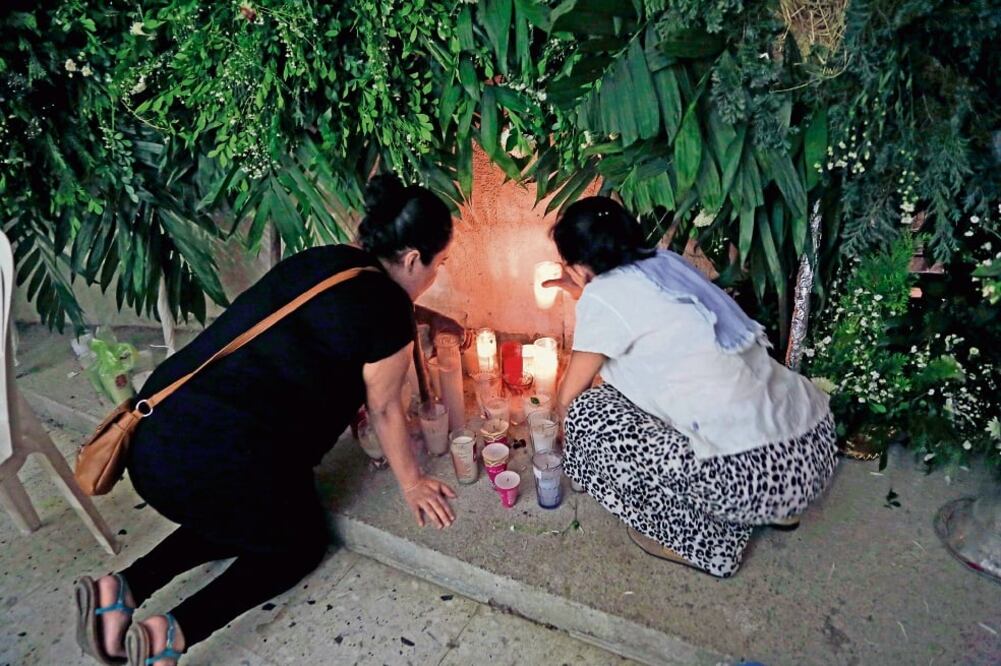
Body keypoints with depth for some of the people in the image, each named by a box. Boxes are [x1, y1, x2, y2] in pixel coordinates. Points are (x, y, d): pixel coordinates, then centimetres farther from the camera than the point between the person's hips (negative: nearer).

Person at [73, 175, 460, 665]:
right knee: (300, 541, 20)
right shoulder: (387, 310, -10)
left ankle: (123, 590, 17)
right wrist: (411, 483, 17)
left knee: (242, 518, 33)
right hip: (222, 460, -8)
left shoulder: (323, 261, 12)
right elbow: (384, 409, 2)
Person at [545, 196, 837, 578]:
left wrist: (568, 432, 25)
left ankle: (700, 539, 7)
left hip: (755, 473, -8)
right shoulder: (664, 264, 12)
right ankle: (772, 508, 23)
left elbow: (568, 398, 4)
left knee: (587, 414, -3)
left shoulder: (604, 296, -8)